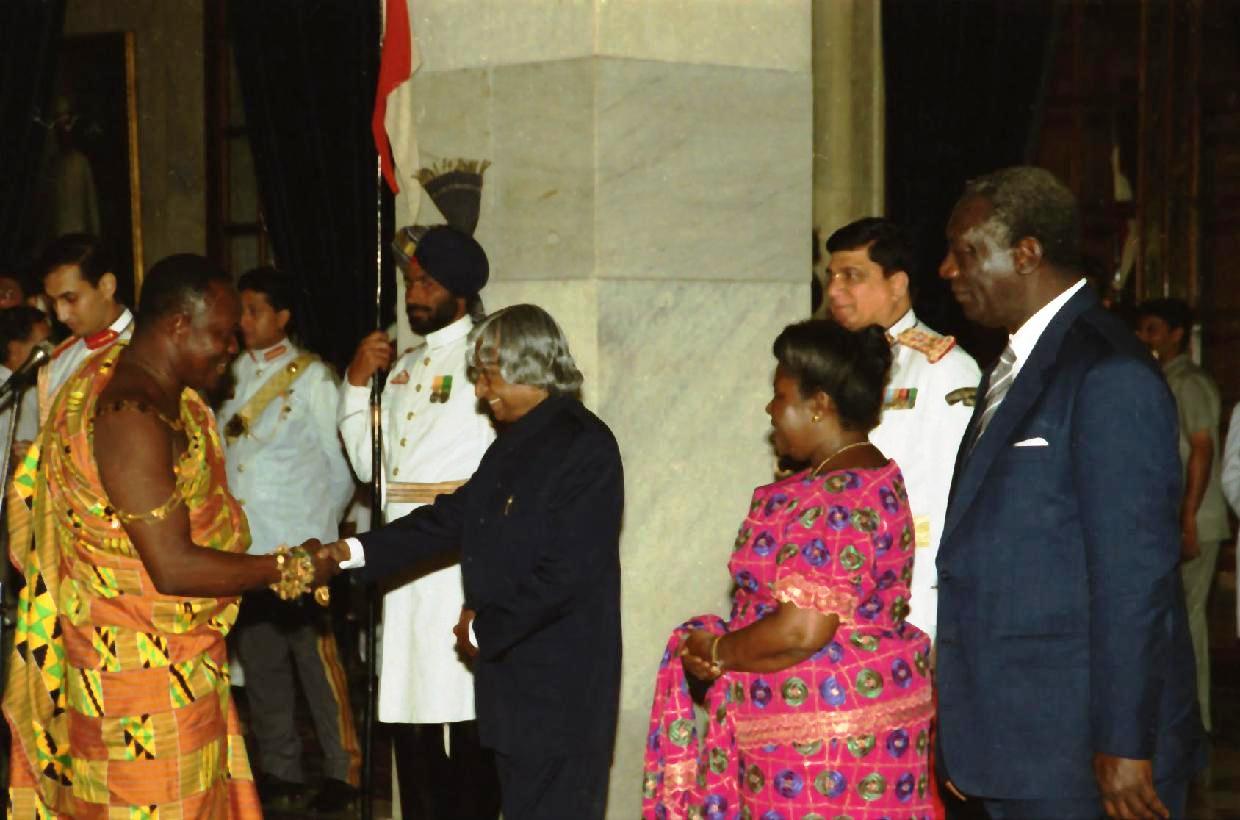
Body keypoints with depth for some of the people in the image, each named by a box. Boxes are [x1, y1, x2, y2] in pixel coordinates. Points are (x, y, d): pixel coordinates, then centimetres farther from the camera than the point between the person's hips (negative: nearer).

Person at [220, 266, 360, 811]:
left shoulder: (312, 378, -3)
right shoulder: (232, 376, 11)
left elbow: (340, 468, -1)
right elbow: (223, 455, 13)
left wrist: (318, 530, 2)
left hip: (296, 545, -6)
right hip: (241, 546, 6)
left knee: (315, 655, -4)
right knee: (259, 660, 11)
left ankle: (342, 770, 5)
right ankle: (279, 768, 21)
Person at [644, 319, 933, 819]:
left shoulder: (835, 499, -20)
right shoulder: (871, 478, 13)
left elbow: (802, 630, -25)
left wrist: (713, 652, -8)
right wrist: (723, 648, 2)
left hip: (824, 740, -10)